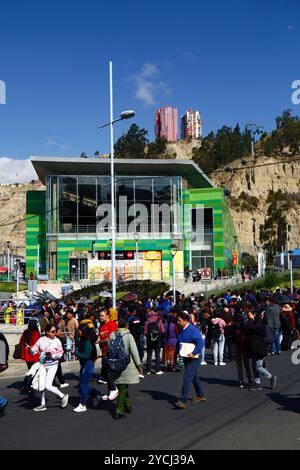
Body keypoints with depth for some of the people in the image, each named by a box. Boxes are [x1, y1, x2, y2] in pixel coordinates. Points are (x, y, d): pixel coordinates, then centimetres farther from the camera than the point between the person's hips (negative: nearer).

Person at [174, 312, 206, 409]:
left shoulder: (193, 330, -18)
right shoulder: (181, 330, 7)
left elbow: (200, 343, -26)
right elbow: (179, 342, 21)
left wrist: (193, 353, -32)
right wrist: (179, 351, 8)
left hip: (194, 358, -9)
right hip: (186, 357, 9)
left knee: (187, 377, -14)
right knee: (194, 377, 20)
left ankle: (183, 401, -14)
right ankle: (201, 395, 37)